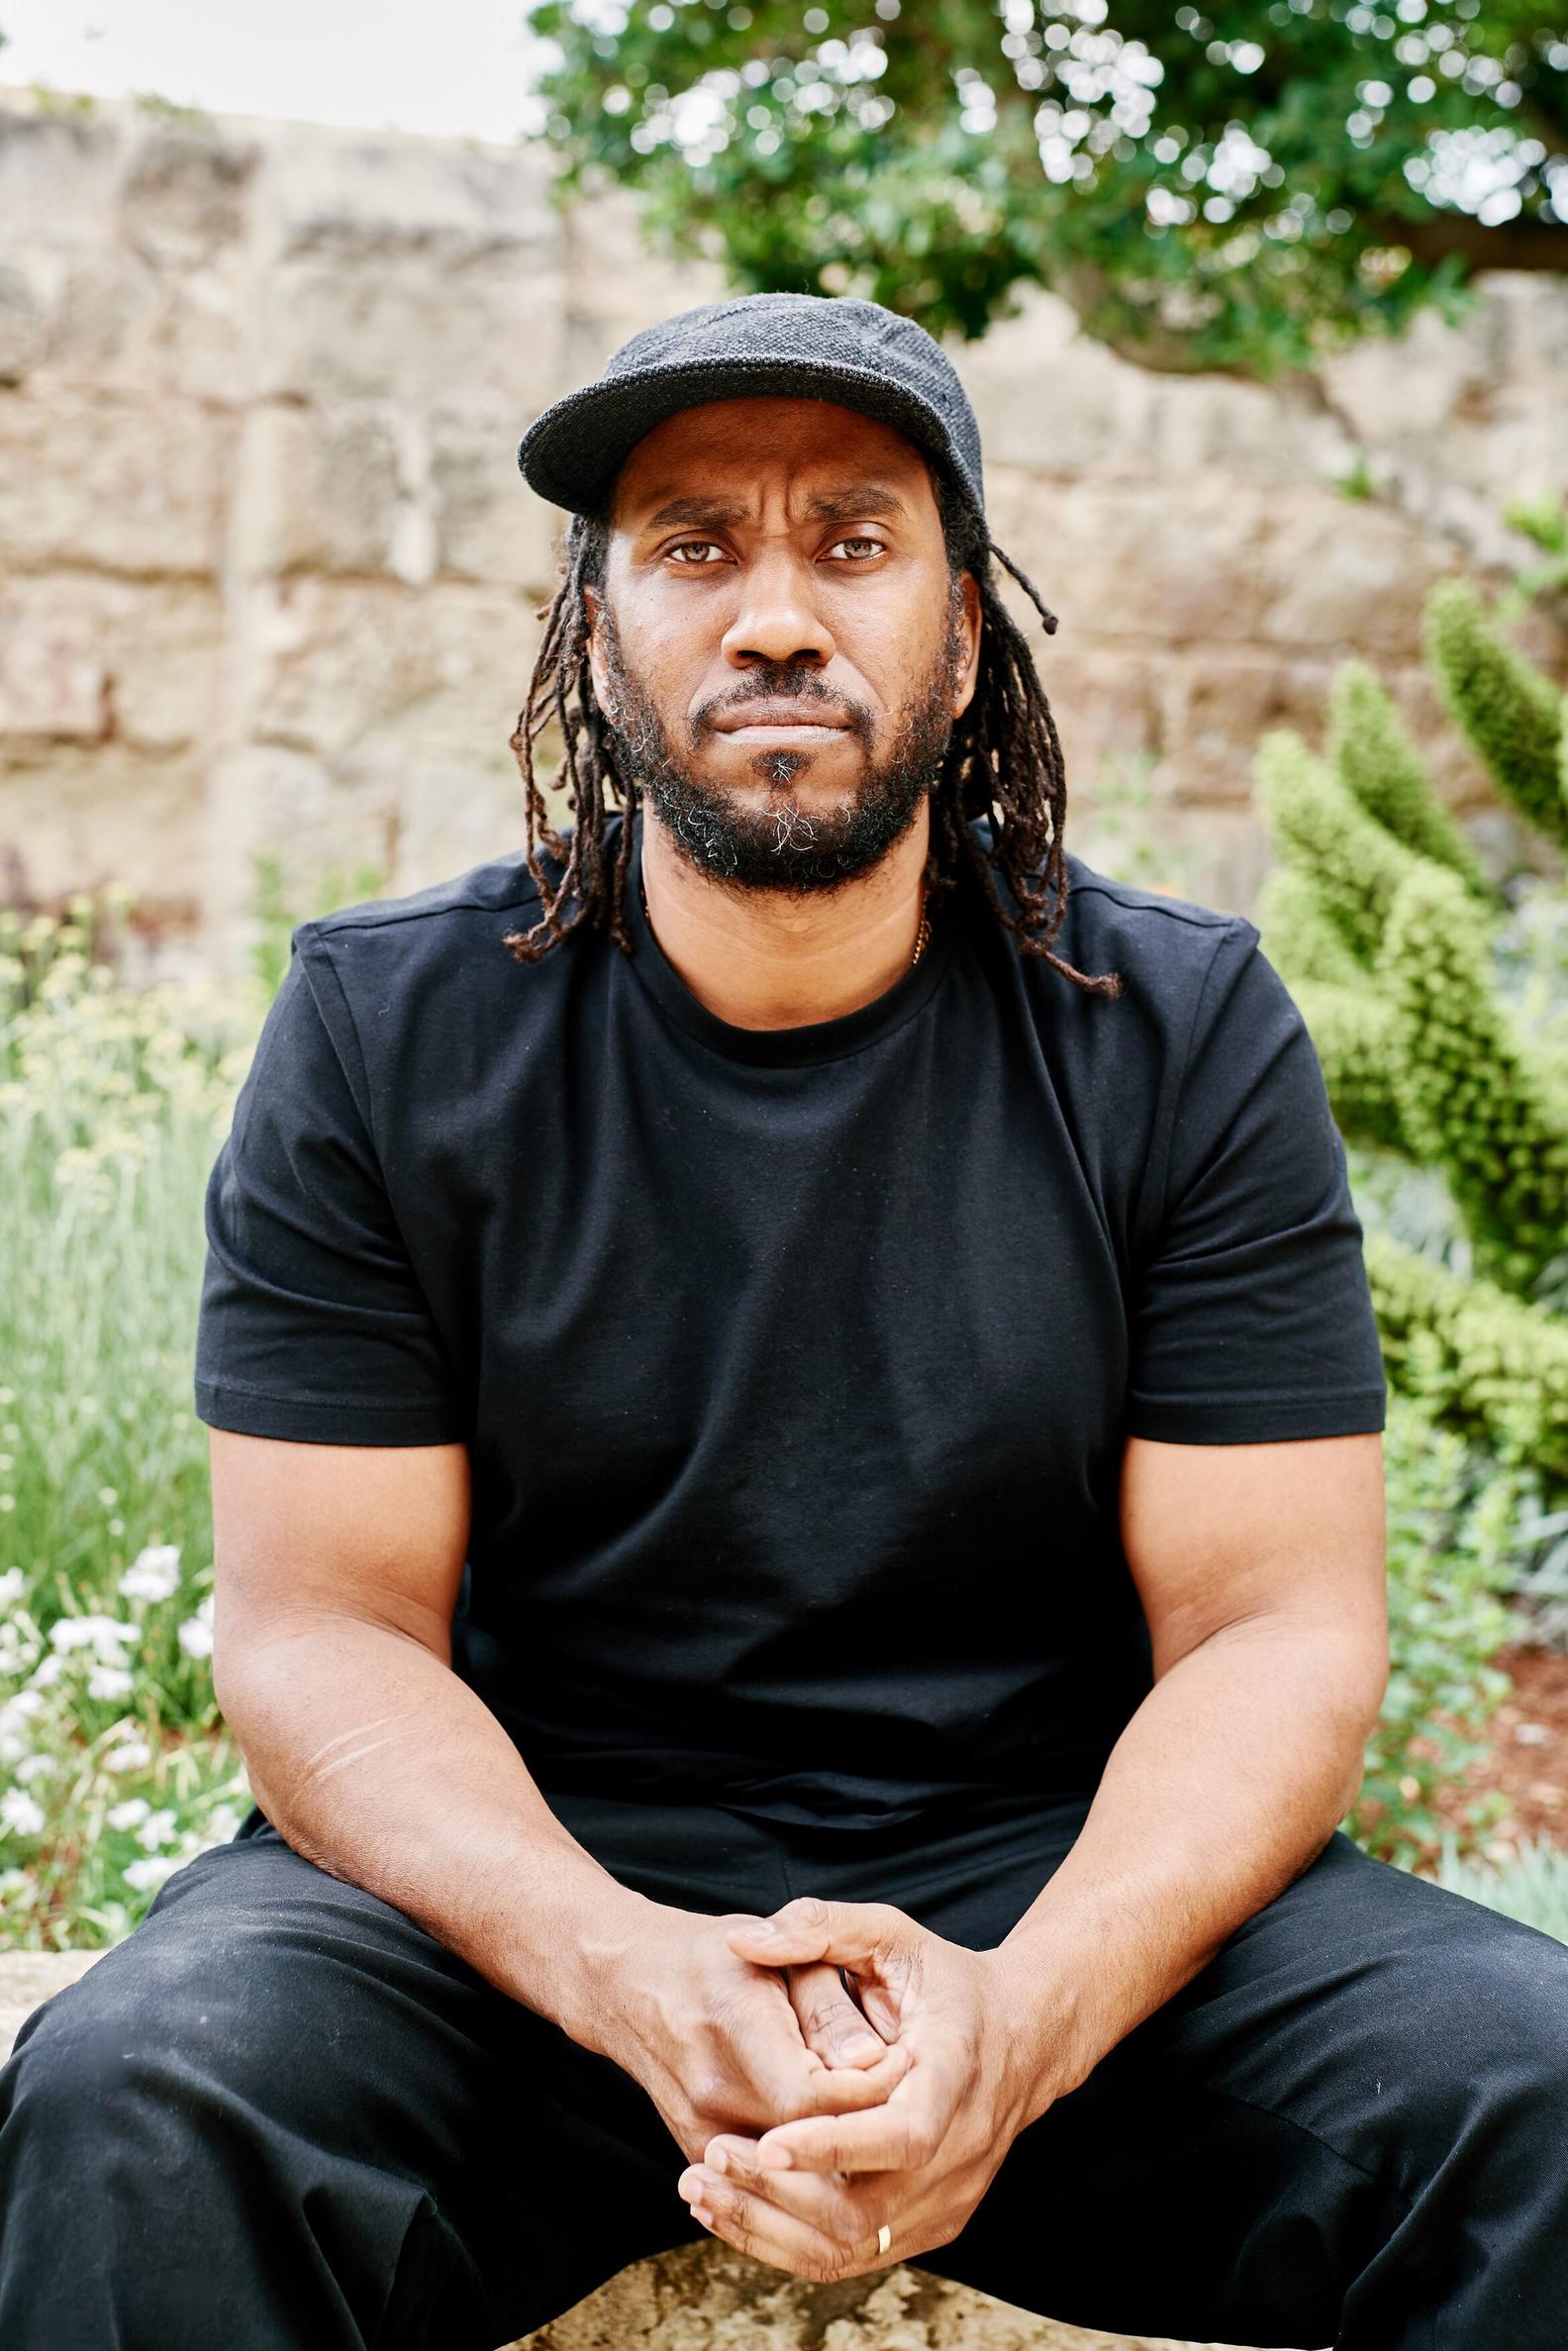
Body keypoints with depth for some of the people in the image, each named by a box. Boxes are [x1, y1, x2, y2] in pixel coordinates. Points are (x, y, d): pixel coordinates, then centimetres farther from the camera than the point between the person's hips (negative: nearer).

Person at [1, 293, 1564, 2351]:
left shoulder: (1186, 1037, -1)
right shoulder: (387, 1034, -2)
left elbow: (1275, 1623, -5)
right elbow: (325, 1624, -5)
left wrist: (1024, 2013, -24)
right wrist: (624, 1969, -25)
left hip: (1063, 1885, 1)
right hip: (527, 1873, 0)